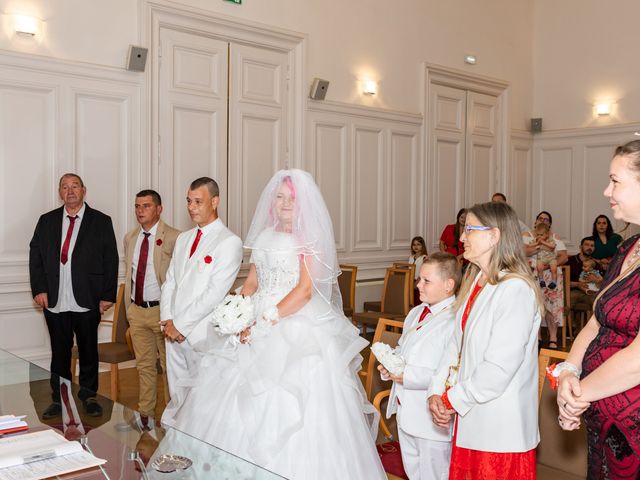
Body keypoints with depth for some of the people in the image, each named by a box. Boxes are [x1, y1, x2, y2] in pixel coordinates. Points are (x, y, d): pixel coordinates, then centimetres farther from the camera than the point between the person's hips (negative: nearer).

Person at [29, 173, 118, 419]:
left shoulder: (101, 222, 2)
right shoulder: (46, 221, 10)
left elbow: (111, 260, -1)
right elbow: (35, 256, 9)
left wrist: (107, 295, -6)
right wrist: (39, 289, -2)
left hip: (88, 302, -2)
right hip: (55, 302, 2)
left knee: (88, 351, 9)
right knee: (59, 352, 9)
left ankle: (89, 396, 24)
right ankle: (58, 399, 22)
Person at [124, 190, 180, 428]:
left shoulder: (173, 237, -10)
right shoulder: (130, 238, 10)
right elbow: (128, 275, 17)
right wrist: (129, 308, 14)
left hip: (161, 310, -6)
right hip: (137, 311, 6)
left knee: (169, 365, 6)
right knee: (144, 365, 15)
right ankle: (146, 414, 26)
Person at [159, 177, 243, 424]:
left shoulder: (229, 242, -10)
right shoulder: (183, 239, 15)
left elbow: (215, 293, -16)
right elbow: (169, 282, 15)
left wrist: (181, 324, -13)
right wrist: (167, 320, 0)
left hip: (202, 335, -6)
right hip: (174, 331, 7)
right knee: (177, 398, 15)